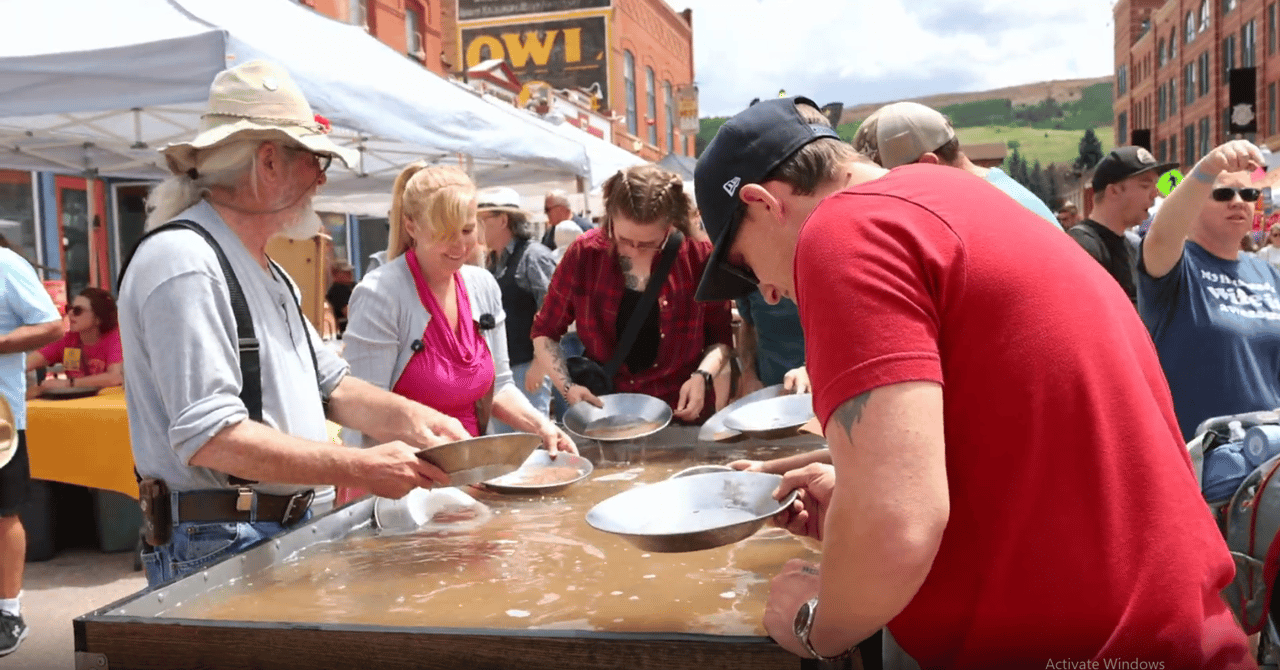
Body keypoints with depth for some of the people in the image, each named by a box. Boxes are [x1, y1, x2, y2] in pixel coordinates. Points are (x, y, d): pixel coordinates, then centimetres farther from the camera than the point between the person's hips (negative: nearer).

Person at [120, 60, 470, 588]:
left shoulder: (266, 272, 16)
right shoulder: (184, 265, -17)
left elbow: (330, 385, 20)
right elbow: (211, 437, -25)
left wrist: (409, 417, 2)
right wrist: (362, 469, -23)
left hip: (289, 532, 9)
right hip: (221, 546, -9)